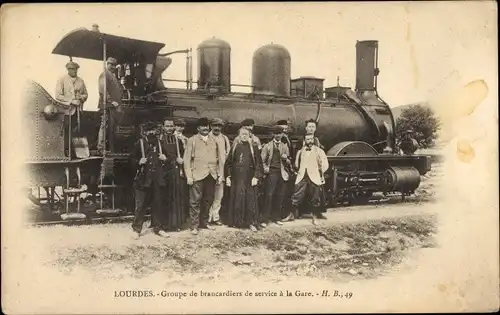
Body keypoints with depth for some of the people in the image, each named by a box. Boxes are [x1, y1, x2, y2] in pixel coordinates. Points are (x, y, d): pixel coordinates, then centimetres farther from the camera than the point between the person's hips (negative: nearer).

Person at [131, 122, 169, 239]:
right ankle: (137, 229, 9)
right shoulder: (140, 143, -1)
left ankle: (158, 228, 21)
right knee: (141, 205, -1)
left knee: (157, 204, 10)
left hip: (157, 178, 4)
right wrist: (139, 162, -19)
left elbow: (165, 156, 22)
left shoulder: (159, 143, 10)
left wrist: (164, 159, 0)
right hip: (143, 178, -3)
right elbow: (132, 159, 1)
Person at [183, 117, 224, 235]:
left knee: (208, 201, 9)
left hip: (211, 176, 4)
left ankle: (204, 222, 23)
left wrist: (221, 174, 7)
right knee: (195, 201, -4)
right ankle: (194, 226, 3)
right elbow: (187, 159, -1)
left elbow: (219, 158, 15)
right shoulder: (192, 140, 4)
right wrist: (189, 176, -9)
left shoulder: (214, 141, 16)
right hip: (197, 175, -4)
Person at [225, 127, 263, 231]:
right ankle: (236, 221, 13)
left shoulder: (253, 146, 1)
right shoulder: (235, 146, 6)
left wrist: (256, 177, -9)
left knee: (250, 199, -1)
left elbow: (258, 163, -1)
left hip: (249, 177, -1)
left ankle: (251, 223, 5)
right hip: (236, 177, 2)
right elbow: (229, 162, 9)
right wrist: (228, 176, 2)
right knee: (236, 199, 3)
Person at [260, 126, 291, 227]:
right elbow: (262, 161, 5)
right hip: (271, 173, -3)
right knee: (268, 196, -10)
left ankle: (276, 218, 14)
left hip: (282, 174, 3)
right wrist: (265, 168, -14)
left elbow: (289, 163, 18)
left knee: (279, 196, 3)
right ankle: (265, 219, -8)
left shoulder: (285, 147, 16)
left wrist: (286, 158, -4)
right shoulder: (267, 146, 6)